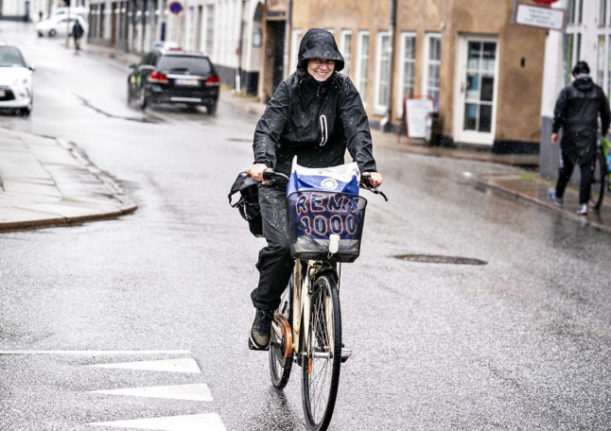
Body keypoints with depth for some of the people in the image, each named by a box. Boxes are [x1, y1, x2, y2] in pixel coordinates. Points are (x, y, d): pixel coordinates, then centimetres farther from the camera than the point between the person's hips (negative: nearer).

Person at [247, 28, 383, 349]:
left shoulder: (343, 88, 1)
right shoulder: (290, 89, -3)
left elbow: (357, 130, -7)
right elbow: (268, 129, -12)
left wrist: (367, 167, -23)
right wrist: (262, 161, -31)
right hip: (284, 175, -2)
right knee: (281, 245, -17)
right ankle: (264, 312, 3)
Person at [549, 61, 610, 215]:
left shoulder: (568, 90, -2)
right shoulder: (597, 91, 6)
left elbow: (559, 112, -7)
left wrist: (555, 131, -2)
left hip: (570, 134, -1)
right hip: (590, 136, 1)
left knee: (566, 166, 14)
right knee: (587, 169, -1)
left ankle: (558, 196, 31)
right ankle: (583, 204, -10)